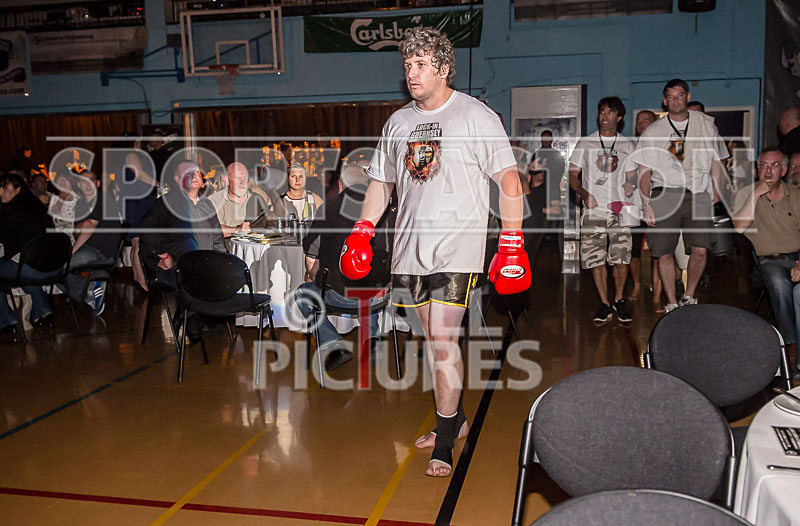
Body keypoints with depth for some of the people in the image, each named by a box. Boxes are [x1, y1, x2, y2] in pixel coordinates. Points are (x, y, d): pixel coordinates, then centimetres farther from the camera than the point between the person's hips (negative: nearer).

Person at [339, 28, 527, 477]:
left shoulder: (477, 117, -3)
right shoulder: (398, 122, 13)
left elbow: (509, 179, -4)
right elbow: (382, 181, 21)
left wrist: (512, 244, -10)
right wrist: (362, 232, 11)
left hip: (457, 246, -5)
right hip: (410, 246, 6)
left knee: (443, 341, -11)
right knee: (435, 339, 12)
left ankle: (444, 446, 1)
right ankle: (455, 418, 29)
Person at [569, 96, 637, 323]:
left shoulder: (627, 145, 13)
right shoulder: (585, 143, 9)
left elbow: (631, 177, 15)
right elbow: (573, 175, 6)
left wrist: (628, 196, -6)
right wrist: (583, 193, -13)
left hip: (620, 210, 1)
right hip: (594, 210, 0)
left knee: (622, 258, -7)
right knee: (596, 259, -2)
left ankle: (619, 299, 13)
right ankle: (604, 304, 10)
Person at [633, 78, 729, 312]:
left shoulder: (706, 125, 13)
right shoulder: (652, 132, 9)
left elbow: (716, 164, 17)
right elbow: (644, 172, 7)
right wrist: (646, 204, -3)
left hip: (698, 194, 1)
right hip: (665, 195, 0)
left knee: (700, 250, -11)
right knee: (665, 253, -4)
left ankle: (689, 296, 11)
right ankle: (672, 303, 8)